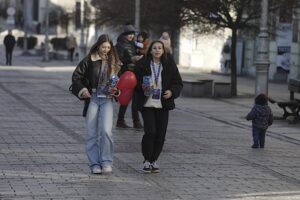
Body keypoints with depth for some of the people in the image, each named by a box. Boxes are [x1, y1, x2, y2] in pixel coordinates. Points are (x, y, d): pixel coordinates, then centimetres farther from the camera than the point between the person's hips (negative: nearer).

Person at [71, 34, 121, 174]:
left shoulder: (114, 62, 6)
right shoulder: (89, 60, -1)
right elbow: (76, 76, 0)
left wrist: (116, 90, -2)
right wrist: (82, 89, -13)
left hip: (107, 100, 1)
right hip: (92, 99, 0)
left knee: (106, 131, -14)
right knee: (91, 133, 2)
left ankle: (106, 162, -1)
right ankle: (95, 164, 11)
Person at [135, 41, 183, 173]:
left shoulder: (169, 65, 4)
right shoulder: (142, 65, 0)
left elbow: (178, 83, 8)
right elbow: (136, 82, 6)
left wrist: (172, 92, -10)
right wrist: (142, 88, -14)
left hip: (163, 105, 2)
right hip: (147, 104, -2)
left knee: (161, 134, 3)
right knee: (150, 132, -12)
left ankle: (154, 160, 21)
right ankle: (147, 160, 5)